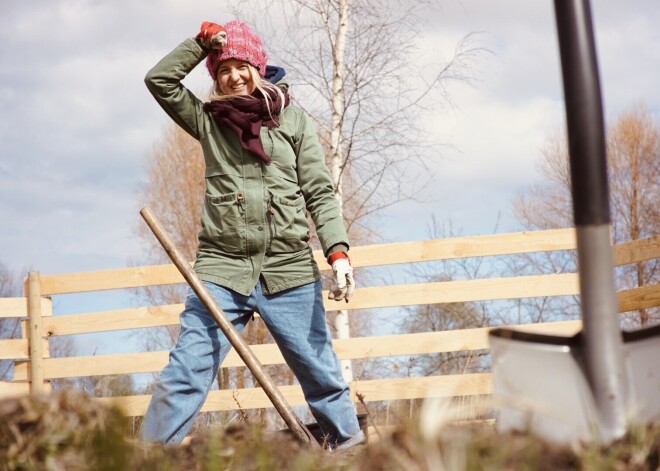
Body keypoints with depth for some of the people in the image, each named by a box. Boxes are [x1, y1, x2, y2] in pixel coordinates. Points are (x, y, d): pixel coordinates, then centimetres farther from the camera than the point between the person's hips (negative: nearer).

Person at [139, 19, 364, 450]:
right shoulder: (208, 120, 11)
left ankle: (349, 443, 23)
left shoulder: (294, 121, 6)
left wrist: (338, 252, -9)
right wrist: (204, 40, -1)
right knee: (185, 373, -7)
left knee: (320, 371, 8)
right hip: (221, 269, 0)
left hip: (290, 271, 0)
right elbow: (159, 79, 3)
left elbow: (320, 194, 2)